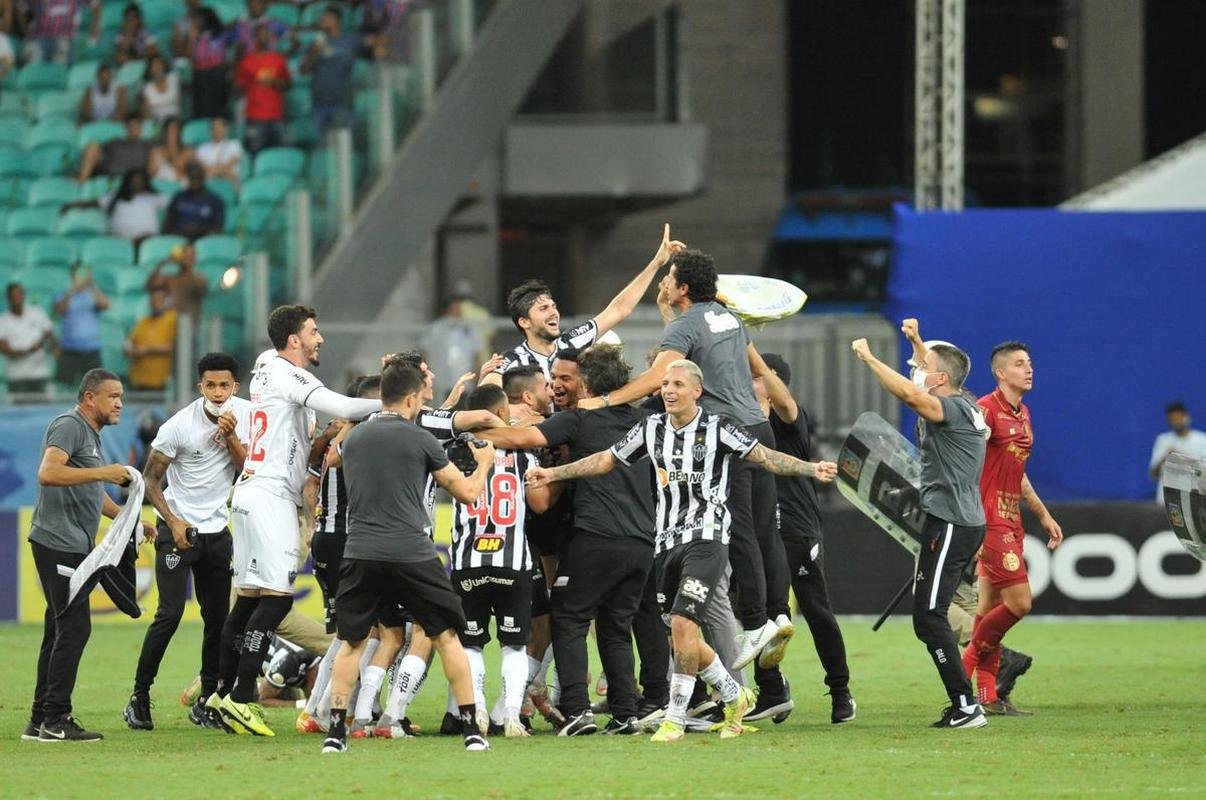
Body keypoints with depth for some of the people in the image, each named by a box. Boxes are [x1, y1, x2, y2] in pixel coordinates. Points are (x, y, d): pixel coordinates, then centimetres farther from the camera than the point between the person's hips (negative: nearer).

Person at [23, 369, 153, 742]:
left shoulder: (91, 433, 22)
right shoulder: (69, 426, -10)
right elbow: (48, 473, -26)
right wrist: (102, 472, -28)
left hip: (72, 545, 11)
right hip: (58, 542, -11)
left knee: (60, 630, 11)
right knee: (74, 627, -12)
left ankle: (40, 721, 15)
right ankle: (55, 721, -12)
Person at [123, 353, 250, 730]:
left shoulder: (245, 414, -2)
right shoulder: (179, 426, -16)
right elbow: (150, 478, -8)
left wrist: (231, 436, -17)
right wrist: (173, 521, -15)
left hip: (217, 529, 5)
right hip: (178, 528, -5)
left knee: (218, 617, 4)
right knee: (170, 614, -13)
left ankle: (206, 702, 13)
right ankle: (139, 697, -5)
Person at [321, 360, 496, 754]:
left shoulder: (353, 438, 10)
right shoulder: (420, 440, -3)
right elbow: (467, 492, 4)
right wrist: (484, 463, 26)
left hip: (361, 554, 3)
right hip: (411, 553, -3)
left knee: (352, 641, 14)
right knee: (447, 636, 9)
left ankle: (336, 730, 5)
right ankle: (472, 729, 6)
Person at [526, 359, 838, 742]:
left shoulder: (717, 428, -6)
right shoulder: (652, 428, 8)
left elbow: (766, 458, -6)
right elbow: (606, 460, 16)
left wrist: (810, 469, -19)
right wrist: (553, 473, 13)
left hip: (706, 540, -6)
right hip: (667, 542, 6)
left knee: (682, 621, -19)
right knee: (682, 635, 8)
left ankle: (676, 717, -12)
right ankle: (734, 697, 30)